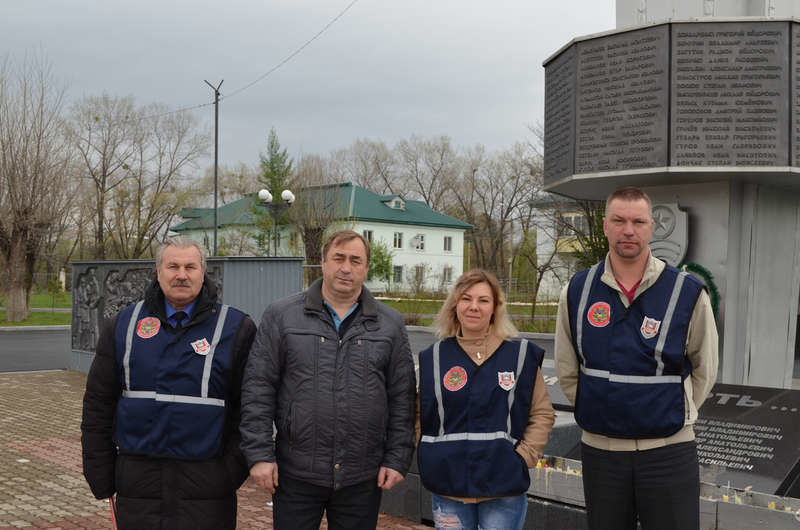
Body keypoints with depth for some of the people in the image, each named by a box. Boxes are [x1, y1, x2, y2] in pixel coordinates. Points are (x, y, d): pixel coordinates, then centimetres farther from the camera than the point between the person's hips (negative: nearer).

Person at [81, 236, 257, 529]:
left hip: (204, 485, -2)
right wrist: (100, 476, 6)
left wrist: (232, 471, -9)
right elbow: (98, 403, 9)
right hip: (138, 481, 3)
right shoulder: (124, 325, 7)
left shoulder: (236, 327, -2)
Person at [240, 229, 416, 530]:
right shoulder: (281, 316, 1)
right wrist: (259, 454, -7)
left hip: (363, 479, 1)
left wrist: (397, 459, 1)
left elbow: (401, 398, 6)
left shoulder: (390, 324, 6)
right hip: (296, 474, -1)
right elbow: (258, 389, -1)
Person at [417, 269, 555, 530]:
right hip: (448, 487, 1)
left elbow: (543, 413, 6)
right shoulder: (432, 359, 6)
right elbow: (419, 416, 13)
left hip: (504, 490, -1)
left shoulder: (521, 355, 2)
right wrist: (431, 459, 2)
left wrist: (524, 456, -3)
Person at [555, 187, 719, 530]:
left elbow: (704, 370, 6)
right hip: (600, 450, 2)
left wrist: (673, 417, 4)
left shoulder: (687, 292, -5)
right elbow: (567, 371, 10)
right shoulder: (576, 292, 1)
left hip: (669, 452, -2)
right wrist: (596, 411, 7)